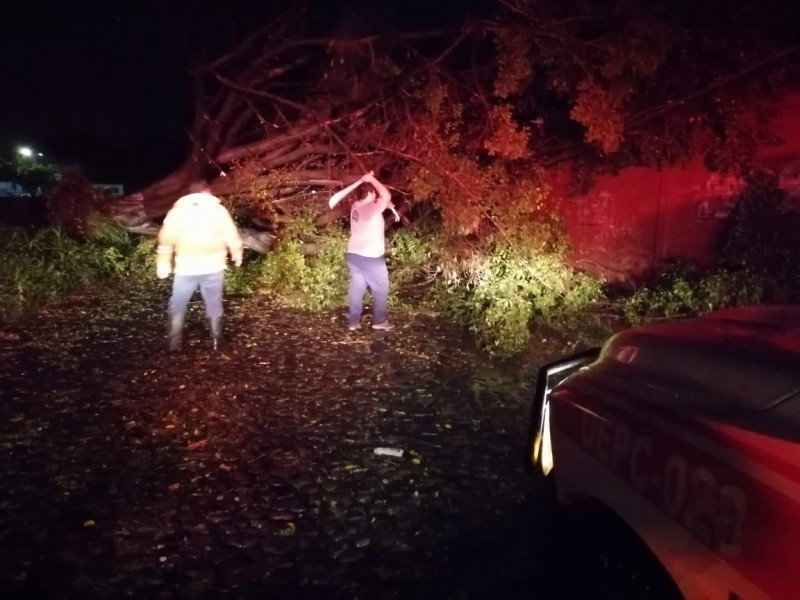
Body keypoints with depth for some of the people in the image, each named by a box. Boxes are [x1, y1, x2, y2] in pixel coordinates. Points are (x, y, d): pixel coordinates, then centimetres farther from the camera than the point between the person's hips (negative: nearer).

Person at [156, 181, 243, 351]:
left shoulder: (176, 211, 5)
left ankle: (173, 343, 13)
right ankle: (216, 341, 16)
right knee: (214, 305, 12)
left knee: (177, 306, 12)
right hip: (213, 267, 0)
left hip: (186, 268, 0)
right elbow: (231, 234, 2)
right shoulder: (218, 209, 2)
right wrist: (237, 253, 17)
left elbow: (166, 238, 2)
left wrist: (163, 263, 8)